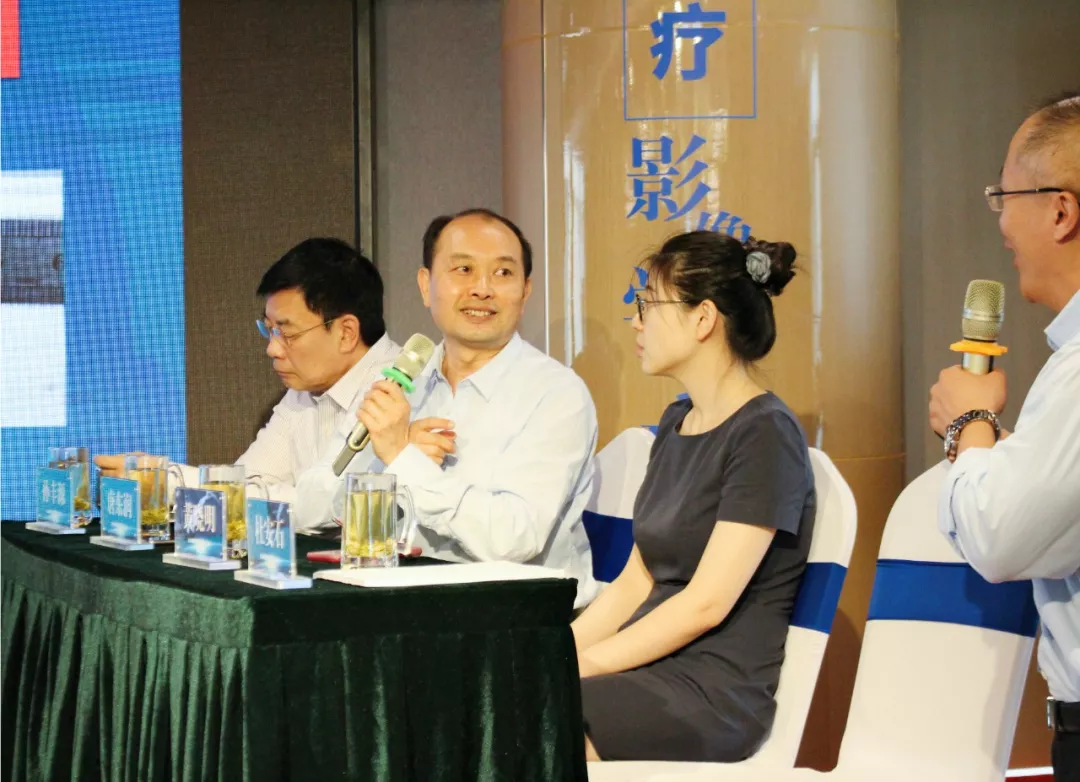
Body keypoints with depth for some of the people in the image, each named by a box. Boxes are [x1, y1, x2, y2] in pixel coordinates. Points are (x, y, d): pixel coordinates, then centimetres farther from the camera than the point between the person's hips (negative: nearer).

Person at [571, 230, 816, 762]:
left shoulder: (765, 434, -10)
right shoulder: (676, 423, 18)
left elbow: (706, 604, -16)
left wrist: (583, 663, -14)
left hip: (715, 693, -8)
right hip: (651, 665, 8)